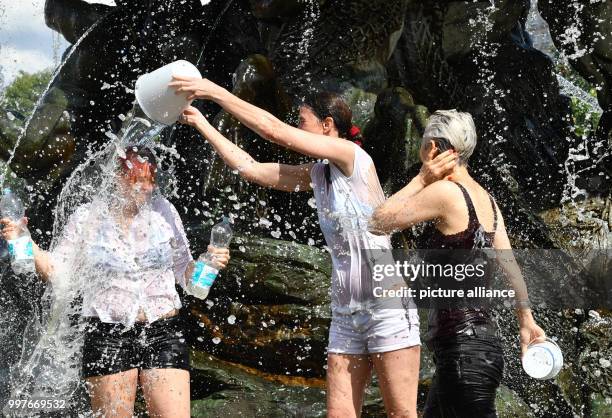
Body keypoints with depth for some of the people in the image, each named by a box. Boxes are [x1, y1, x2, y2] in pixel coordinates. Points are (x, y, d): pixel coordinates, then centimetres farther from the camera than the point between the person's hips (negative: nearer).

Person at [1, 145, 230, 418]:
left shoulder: (163, 211, 6)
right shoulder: (87, 217, 3)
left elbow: (184, 273, 14)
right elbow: (57, 273, 3)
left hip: (164, 335, 1)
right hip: (107, 336, -1)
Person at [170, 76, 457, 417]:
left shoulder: (353, 157, -9)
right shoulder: (315, 175, 12)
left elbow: (274, 130, -13)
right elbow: (250, 168, 14)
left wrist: (216, 91, -8)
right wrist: (201, 123, 14)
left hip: (388, 309, -8)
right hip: (346, 315, 8)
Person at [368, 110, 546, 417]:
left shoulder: (445, 192, -14)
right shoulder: (485, 198, 10)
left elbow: (378, 222, -10)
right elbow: (509, 264, 14)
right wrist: (526, 319, 22)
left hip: (463, 350, -9)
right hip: (484, 339, 9)